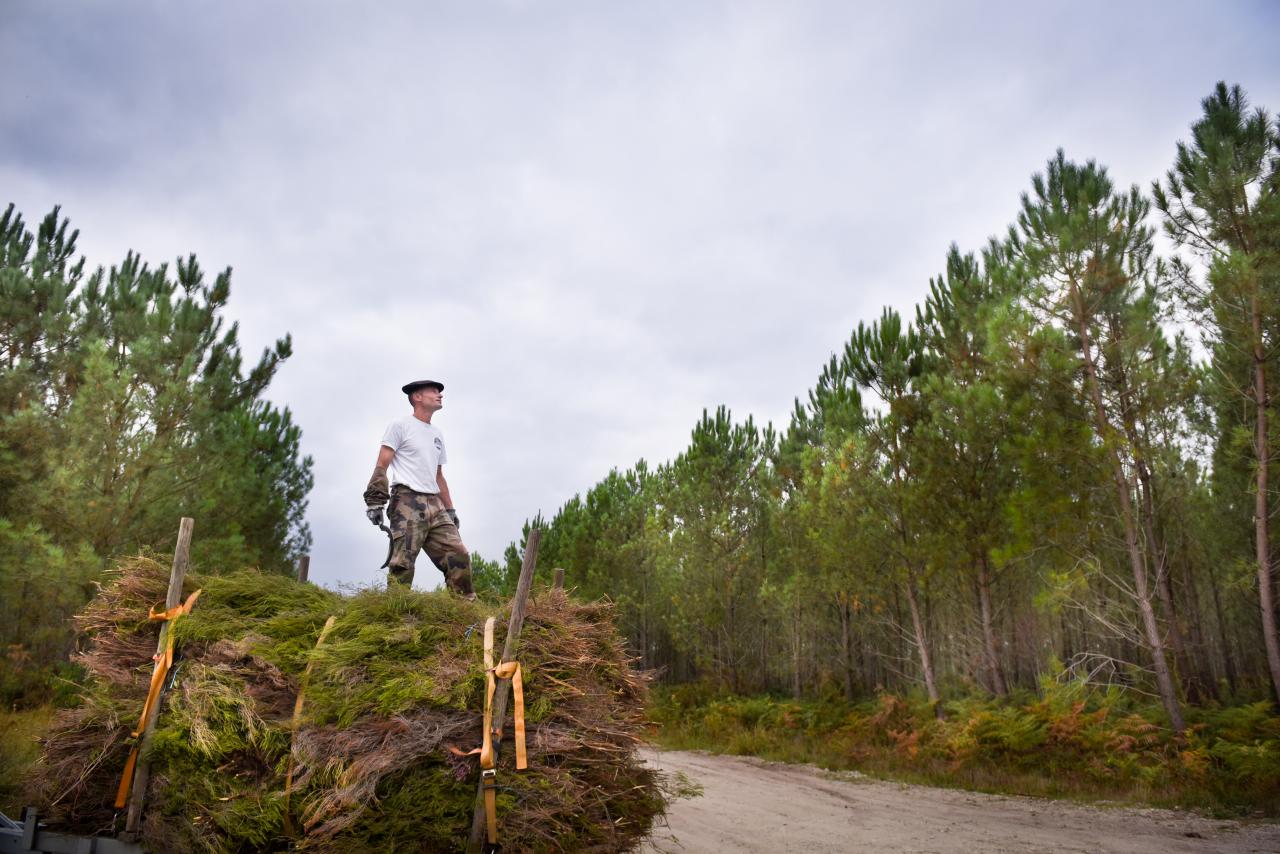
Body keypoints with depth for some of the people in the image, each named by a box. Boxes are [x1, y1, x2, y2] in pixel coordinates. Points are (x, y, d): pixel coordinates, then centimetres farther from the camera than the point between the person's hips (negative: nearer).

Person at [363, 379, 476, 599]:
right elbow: (382, 465, -3)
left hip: (434, 504, 7)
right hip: (408, 501, -6)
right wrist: (375, 501, -14)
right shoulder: (400, 425, 4)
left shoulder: (437, 434, 25)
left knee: (458, 555, -5)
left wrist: (450, 510, 20)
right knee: (403, 563, -15)